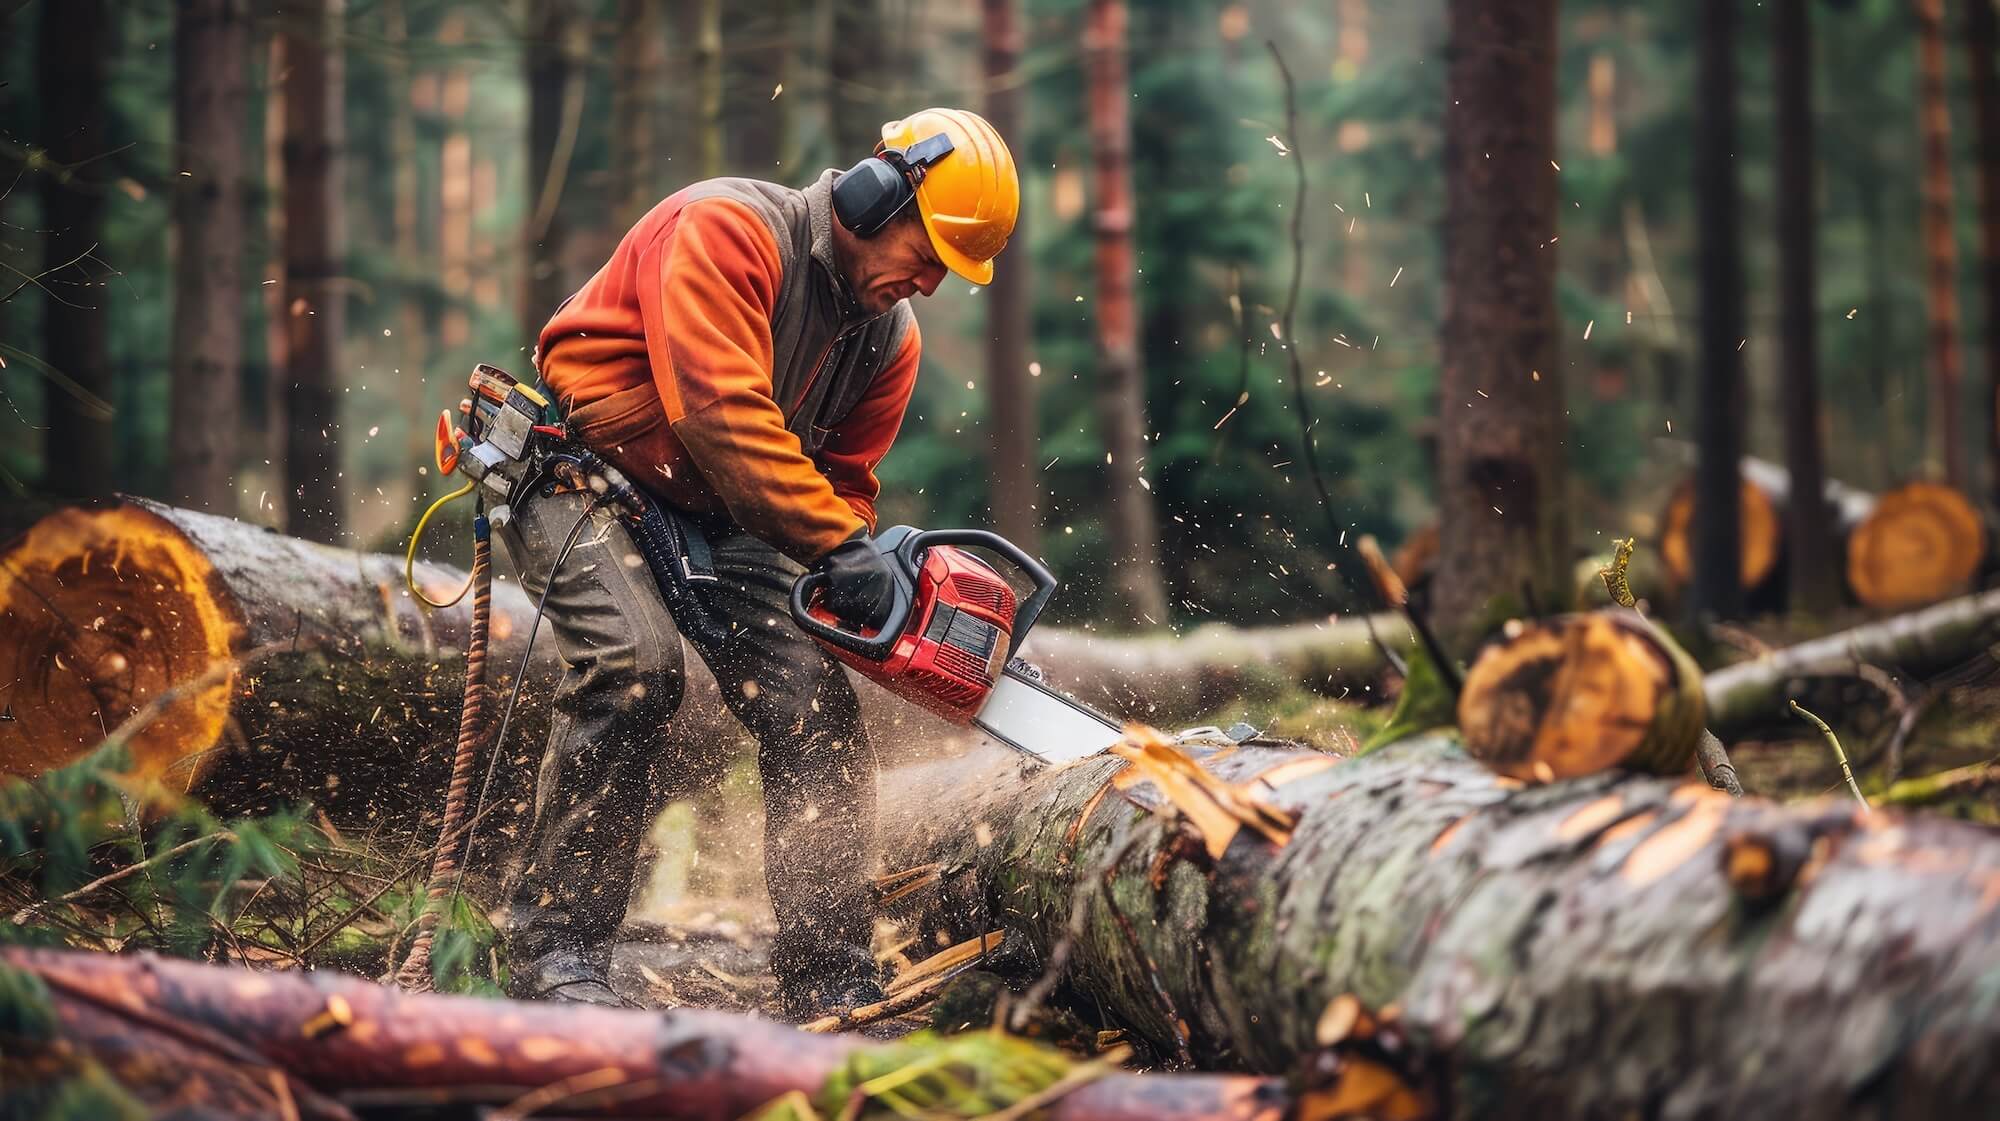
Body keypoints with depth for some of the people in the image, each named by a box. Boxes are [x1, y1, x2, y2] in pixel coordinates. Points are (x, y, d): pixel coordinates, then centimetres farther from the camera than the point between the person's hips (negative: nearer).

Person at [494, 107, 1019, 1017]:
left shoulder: (891, 339, 2)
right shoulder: (731, 229, -21)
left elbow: (844, 479, 5)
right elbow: (719, 405, -31)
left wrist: (861, 585, -16)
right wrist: (837, 543, -33)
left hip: (716, 518, 7)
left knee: (814, 703, -6)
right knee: (635, 665, -28)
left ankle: (834, 984, -2)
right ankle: (551, 945, -18)